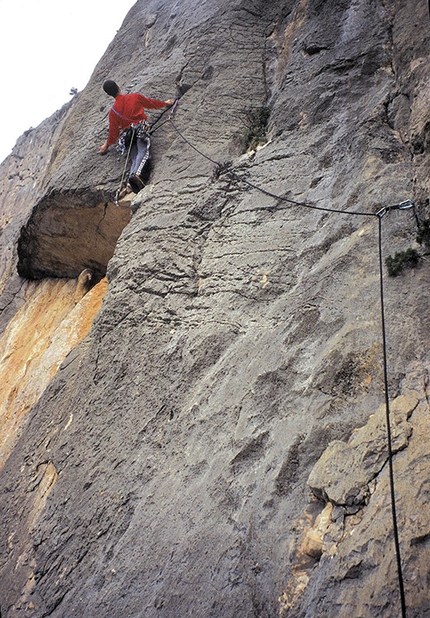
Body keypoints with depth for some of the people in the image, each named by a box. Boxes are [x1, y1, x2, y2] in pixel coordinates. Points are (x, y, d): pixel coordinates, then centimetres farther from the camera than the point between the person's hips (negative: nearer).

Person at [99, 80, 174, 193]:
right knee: (143, 152, -19)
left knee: (134, 158, 2)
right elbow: (151, 103, 26)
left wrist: (107, 144, 34)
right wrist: (165, 103, 43)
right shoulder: (136, 97, 13)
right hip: (141, 128, -3)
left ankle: (132, 175, -26)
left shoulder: (113, 111, 15)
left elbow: (113, 131, 19)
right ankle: (136, 174, -45)